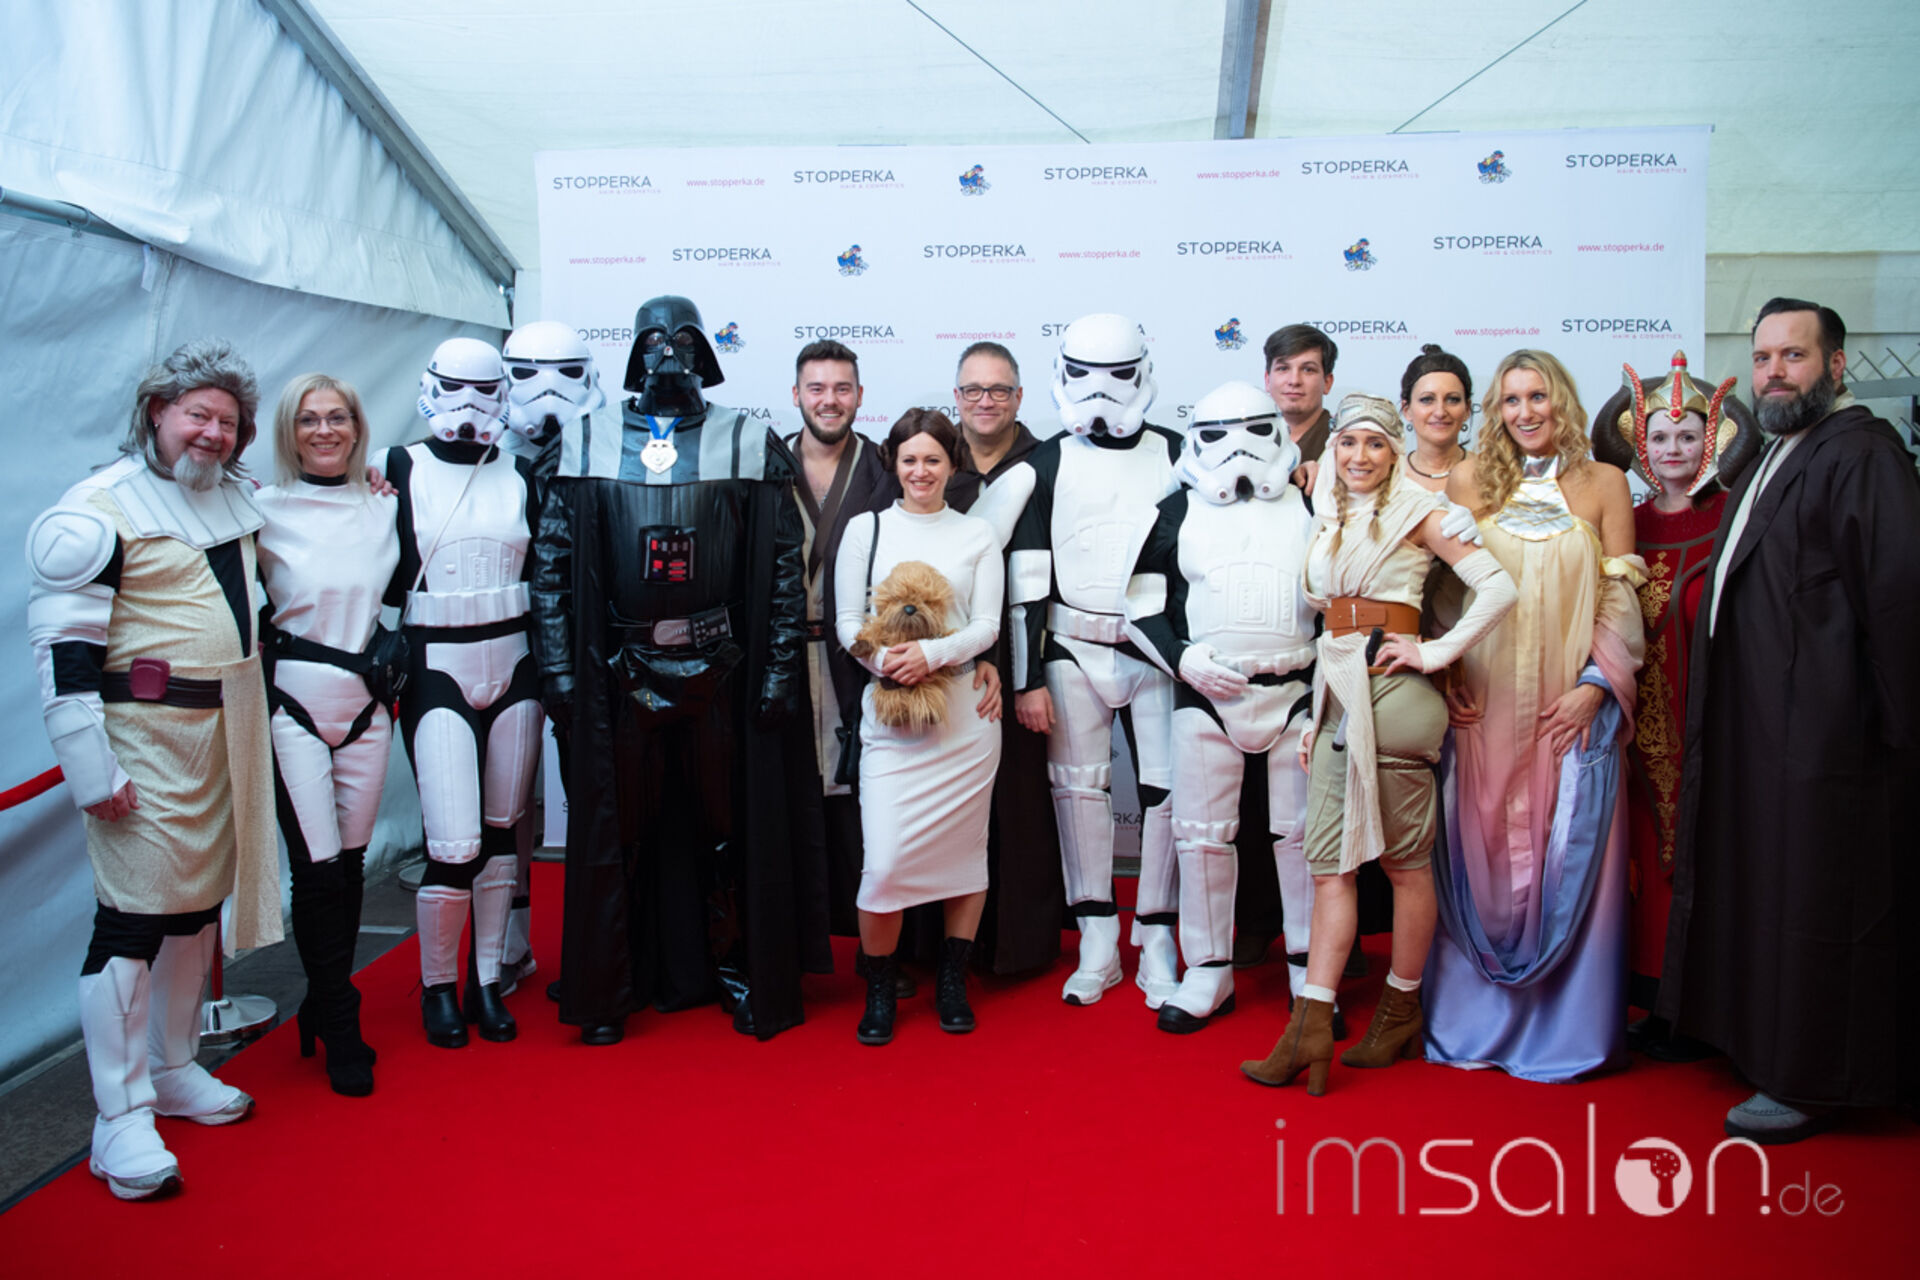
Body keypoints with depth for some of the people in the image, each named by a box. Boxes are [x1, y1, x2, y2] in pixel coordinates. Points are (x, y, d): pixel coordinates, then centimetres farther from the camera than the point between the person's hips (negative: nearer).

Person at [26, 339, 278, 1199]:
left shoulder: (235, 496, 12)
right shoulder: (100, 509, -12)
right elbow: (63, 645, -15)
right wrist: (91, 770, -18)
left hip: (221, 733, 8)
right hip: (144, 736, -8)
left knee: (198, 903, 15)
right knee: (133, 918, -6)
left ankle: (175, 1071, 30)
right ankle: (121, 1119, 3)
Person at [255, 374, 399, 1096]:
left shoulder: (385, 508, 8)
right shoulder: (264, 510, -2)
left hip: (366, 703, 4)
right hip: (293, 703, -3)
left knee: (351, 861, 8)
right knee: (318, 867, -6)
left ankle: (324, 1005, 25)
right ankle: (340, 1033, 6)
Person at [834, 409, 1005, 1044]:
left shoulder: (978, 534, 9)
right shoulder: (865, 529, 9)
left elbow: (987, 626, 2)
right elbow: (847, 622, 5)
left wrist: (931, 653, -15)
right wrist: (882, 659, -15)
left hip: (966, 711, 1)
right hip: (890, 714, -1)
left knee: (966, 847, 6)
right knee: (886, 860, -9)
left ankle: (952, 981, 23)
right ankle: (878, 987, 12)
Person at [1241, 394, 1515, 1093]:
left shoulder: (1415, 509, -1)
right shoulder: (1328, 520, 17)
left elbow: (1498, 588, -9)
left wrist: (1435, 652, -10)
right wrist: (1318, 711, 16)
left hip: (1393, 693, -6)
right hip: (1338, 696, 6)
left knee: (1403, 859, 4)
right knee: (1329, 862, 0)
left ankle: (1400, 1013, 18)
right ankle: (1311, 1028, -2)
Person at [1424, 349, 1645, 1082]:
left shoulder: (1603, 484, 5)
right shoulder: (1470, 480, 7)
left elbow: (1620, 597, 3)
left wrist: (1596, 683, -8)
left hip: (1571, 704, -1)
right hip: (1484, 703, 1)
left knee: (1569, 858, 3)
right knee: (1480, 855, 6)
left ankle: (1563, 1024, 17)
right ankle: (1476, 1016, 20)